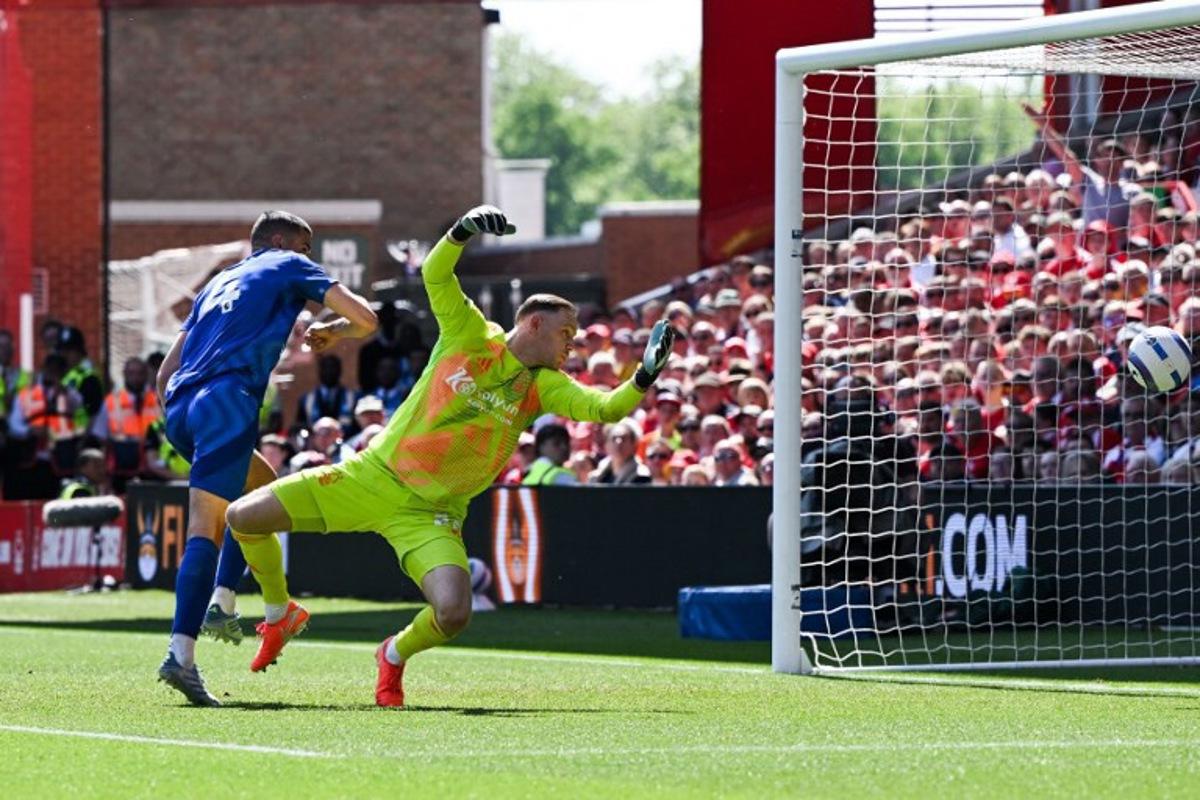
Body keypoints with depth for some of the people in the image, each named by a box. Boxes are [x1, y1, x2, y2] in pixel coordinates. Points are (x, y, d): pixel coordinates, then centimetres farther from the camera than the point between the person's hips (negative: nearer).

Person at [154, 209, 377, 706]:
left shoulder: (218, 283, 32)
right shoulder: (289, 267, 15)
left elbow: (166, 373, 30)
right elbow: (364, 319, 7)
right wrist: (329, 333, 26)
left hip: (179, 406, 7)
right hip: (227, 398, -7)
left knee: (263, 489, 26)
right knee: (207, 525, -15)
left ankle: (222, 604, 11)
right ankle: (180, 653, -28)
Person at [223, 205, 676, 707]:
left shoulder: (545, 387, -2)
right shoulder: (471, 336, -5)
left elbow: (606, 408, -16)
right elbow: (435, 274, -17)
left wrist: (643, 379, -34)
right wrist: (463, 232, -35)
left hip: (430, 514, 1)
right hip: (372, 475, 0)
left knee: (454, 614, -24)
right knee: (242, 518, -6)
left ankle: (395, 656, 13)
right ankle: (279, 613, 24)